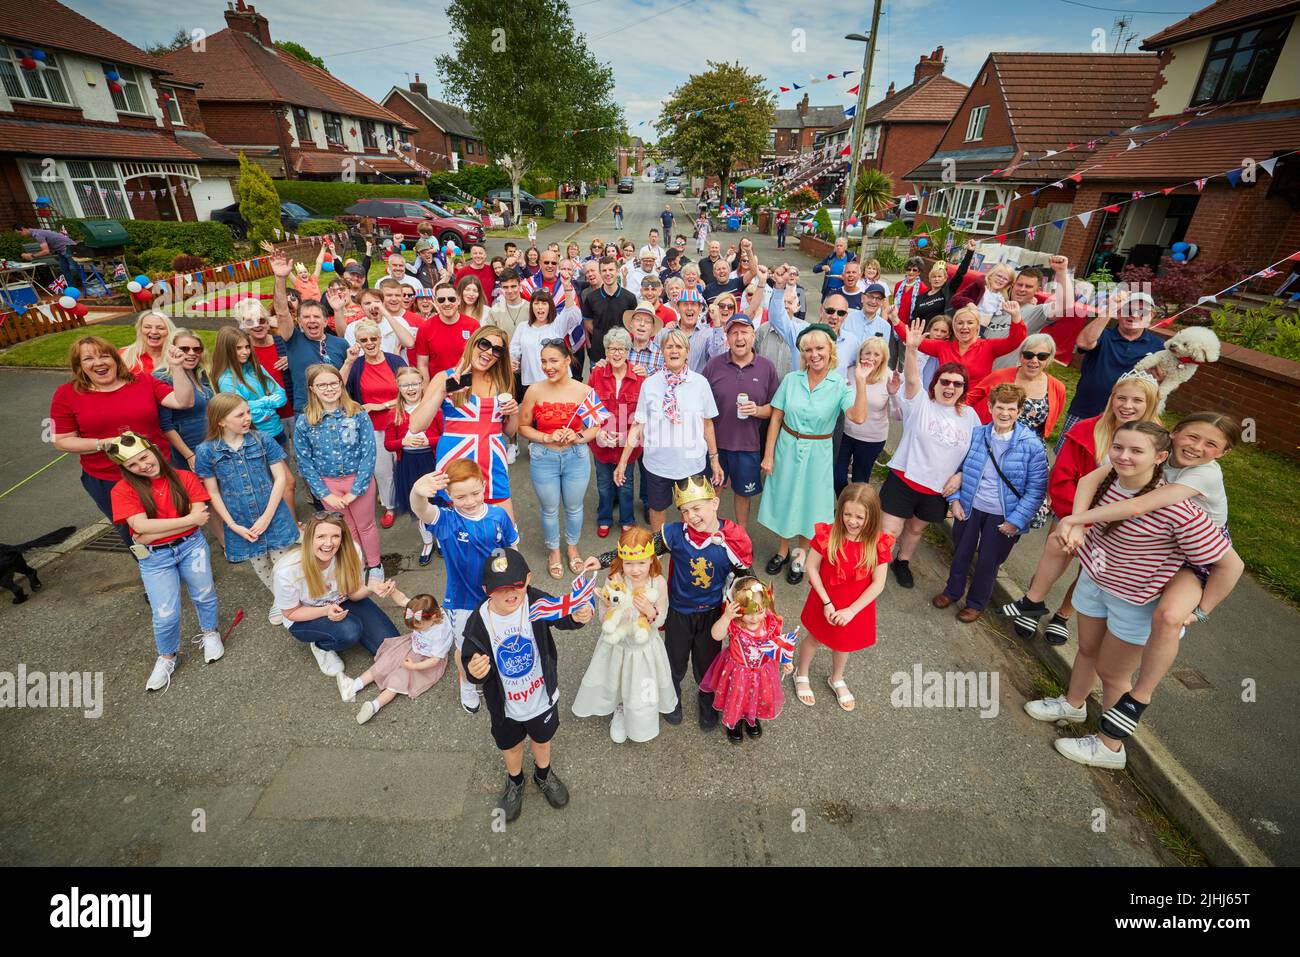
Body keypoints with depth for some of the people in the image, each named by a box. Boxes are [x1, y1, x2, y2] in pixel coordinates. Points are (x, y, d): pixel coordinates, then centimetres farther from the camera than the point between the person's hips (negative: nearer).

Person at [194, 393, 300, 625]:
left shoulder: (263, 440, -9)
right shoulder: (206, 451, -7)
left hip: (274, 518, -1)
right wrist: (233, 525, -8)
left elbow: (281, 478, -8)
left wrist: (267, 517, -13)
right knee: (260, 568, 19)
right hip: (241, 524, 1)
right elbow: (213, 493, -2)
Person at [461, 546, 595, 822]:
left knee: (542, 739, 28)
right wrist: (474, 671, -38)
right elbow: (470, 661, -15)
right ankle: (515, 782, 61)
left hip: (542, 696, 0)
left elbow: (560, 616, -39)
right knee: (511, 746, 28)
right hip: (505, 706, 0)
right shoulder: (478, 622, -26)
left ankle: (543, 774, 62)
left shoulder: (536, 602, -28)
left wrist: (577, 616, -62)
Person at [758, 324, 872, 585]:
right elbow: (775, 419, -4)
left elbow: (858, 417, -27)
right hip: (787, 448, 2)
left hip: (817, 453, -1)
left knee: (808, 501, 13)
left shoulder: (841, 385, -11)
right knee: (783, 498, 13)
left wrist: (861, 382, -33)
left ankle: (800, 554, 35)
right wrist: (768, 455, -4)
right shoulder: (791, 380, -6)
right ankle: (783, 549, 36)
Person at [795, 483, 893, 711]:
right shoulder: (827, 534, -24)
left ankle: (837, 679, 56)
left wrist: (851, 610, -18)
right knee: (815, 638, 23)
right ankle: (801, 675, 51)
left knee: (844, 643, 27)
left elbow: (878, 583, -15)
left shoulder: (878, 543, -21)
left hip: (856, 607, 2)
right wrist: (826, 602, -18)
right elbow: (812, 567, -16)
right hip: (825, 602, -1)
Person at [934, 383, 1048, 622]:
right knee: (961, 553, 19)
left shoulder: (1032, 444, -14)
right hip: (970, 507, 2)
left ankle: (976, 603, 37)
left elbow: (1036, 488, -12)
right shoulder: (976, 435, -6)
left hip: (1002, 516, -2)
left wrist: (1016, 520, -15)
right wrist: (954, 499, -3)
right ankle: (952, 591, 43)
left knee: (988, 562, 15)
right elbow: (959, 467, 6)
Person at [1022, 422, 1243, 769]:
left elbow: (1230, 564, -22)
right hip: (1094, 580, 5)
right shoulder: (1108, 481, -15)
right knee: (1088, 649, 25)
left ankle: (1110, 746, 33)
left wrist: (1201, 611, -16)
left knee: (1112, 671, 11)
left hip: (1136, 603, -5)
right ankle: (1073, 704, 50)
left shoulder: (1175, 510, -32)